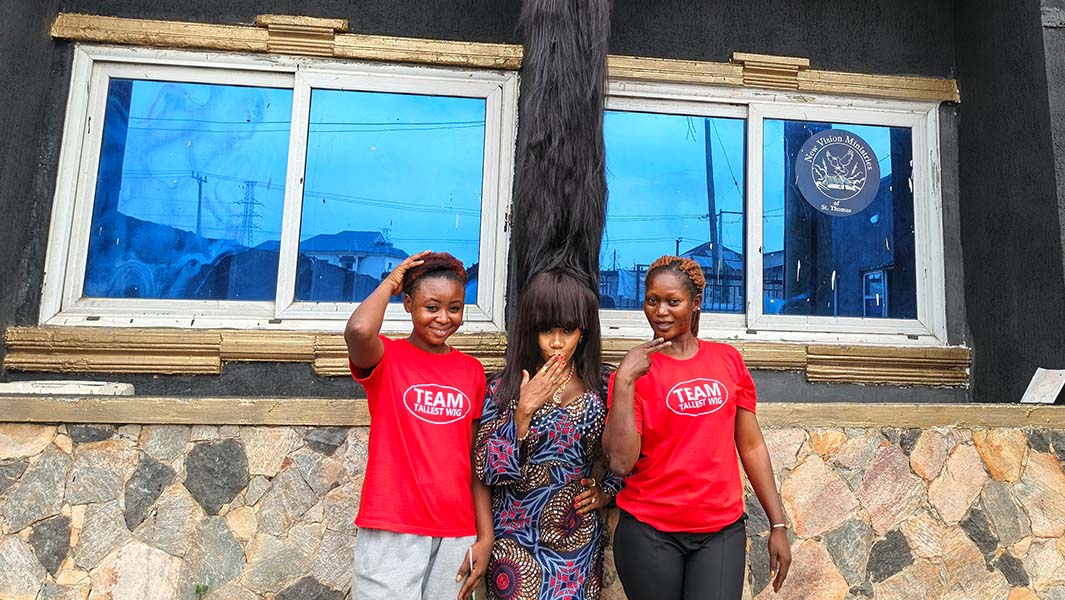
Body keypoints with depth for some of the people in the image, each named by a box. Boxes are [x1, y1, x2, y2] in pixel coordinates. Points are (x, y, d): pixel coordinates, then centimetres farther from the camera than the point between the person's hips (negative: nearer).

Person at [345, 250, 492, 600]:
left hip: (456, 534, 4)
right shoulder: (387, 359, -4)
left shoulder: (473, 371, 7)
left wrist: (485, 535, 5)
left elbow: (476, 460, 9)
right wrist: (390, 282, -11)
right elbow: (358, 331, -29)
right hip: (392, 532, -3)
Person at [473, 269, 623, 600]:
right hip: (516, 540, -1)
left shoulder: (602, 390, -3)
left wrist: (606, 492, -6)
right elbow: (489, 471, -14)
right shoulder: (503, 387, -8)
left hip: (578, 540, 2)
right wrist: (523, 411, -22)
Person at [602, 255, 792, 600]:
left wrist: (778, 524, 8)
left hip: (722, 530, 2)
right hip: (649, 533, -1)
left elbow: (751, 446, 8)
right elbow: (621, 463, -15)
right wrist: (624, 381, -19)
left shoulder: (728, 360, 4)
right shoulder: (635, 371, -4)